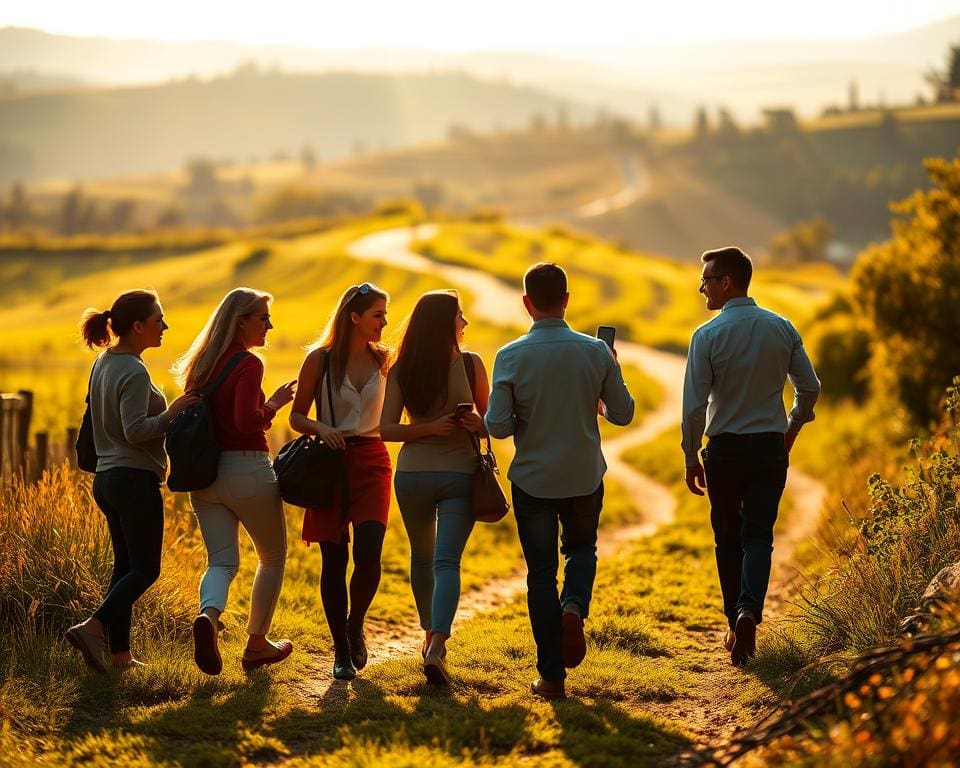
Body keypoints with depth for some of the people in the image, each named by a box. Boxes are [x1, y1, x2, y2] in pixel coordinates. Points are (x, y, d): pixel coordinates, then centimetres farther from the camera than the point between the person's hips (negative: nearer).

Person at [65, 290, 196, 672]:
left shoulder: (103, 363, 12)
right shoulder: (134, 372, -16)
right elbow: (135, 430, -23)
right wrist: (172, 412, -13)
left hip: (106, 478, 9)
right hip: (135, 479, -9)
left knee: (125, 564, 11)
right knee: (145, 568, -3)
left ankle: (120, 653, 10)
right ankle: (93, 627, -15)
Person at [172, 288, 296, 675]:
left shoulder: (202, 363, 11)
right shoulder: (248, 364, -13)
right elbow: (247, 421, -23)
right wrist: (274, 404, -6)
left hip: (205, 474, 6)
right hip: (247, 470, -6)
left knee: (222, 561, 4)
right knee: (273, 558, 14)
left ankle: (208, 616, -28)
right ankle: (256, 645, 19)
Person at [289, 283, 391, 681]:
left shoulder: (383, 360, 6)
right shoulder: (320, 359, -1)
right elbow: (297, 416, 3)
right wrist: (320, 428, -15)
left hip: (371, 462, 1)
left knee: (368, 553, -15)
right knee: (334, 559, 1)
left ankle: (356, 626, 13)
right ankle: (341, 651, 14)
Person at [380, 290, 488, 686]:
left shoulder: (402, 370, 0)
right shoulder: (471, 365, -4)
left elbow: (387, 429, -4)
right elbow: (474, 422, 2)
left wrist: (429, 428, -8)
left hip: (412, 475, 2)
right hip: (459, 474, -2)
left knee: (422, 558, 21)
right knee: (447, 561, -8)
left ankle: (431, 636, 35)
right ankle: (436, 647, -25)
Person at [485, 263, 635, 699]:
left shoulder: (511, 356, -12)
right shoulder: (596, 352, -7)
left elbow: (498, 426, -15)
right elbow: (622, 414, -1)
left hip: (532, 480, -1)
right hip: (585, 478, 1)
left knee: (541, 573, 10)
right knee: (582, 548, 27)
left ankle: (551, 676, 9)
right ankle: (574, 606, -4)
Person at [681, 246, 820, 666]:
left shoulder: (707, 335, -10)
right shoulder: (782, 328, 0)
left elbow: (695, 404, -11)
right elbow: (809, 387, 5)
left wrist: (691, 459, -1)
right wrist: (791, 429, 21)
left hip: (724, 450, -2)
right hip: (771, 447, 2)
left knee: (729, 539, 13)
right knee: (758, 536, 3)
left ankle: (736, 624, 19)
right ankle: (749, 612, -20)